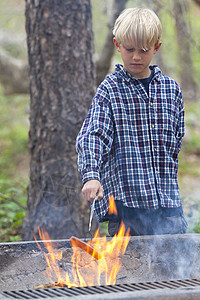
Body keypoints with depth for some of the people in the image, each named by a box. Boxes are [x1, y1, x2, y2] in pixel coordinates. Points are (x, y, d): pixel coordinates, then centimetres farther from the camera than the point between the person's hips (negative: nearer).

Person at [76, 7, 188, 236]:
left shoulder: (171, 88, 10)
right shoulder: (110, 89, -1)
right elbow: (92, 136, -13)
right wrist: (91, 175, -29)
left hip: (167, 200, 3)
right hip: (124, 200, -3)